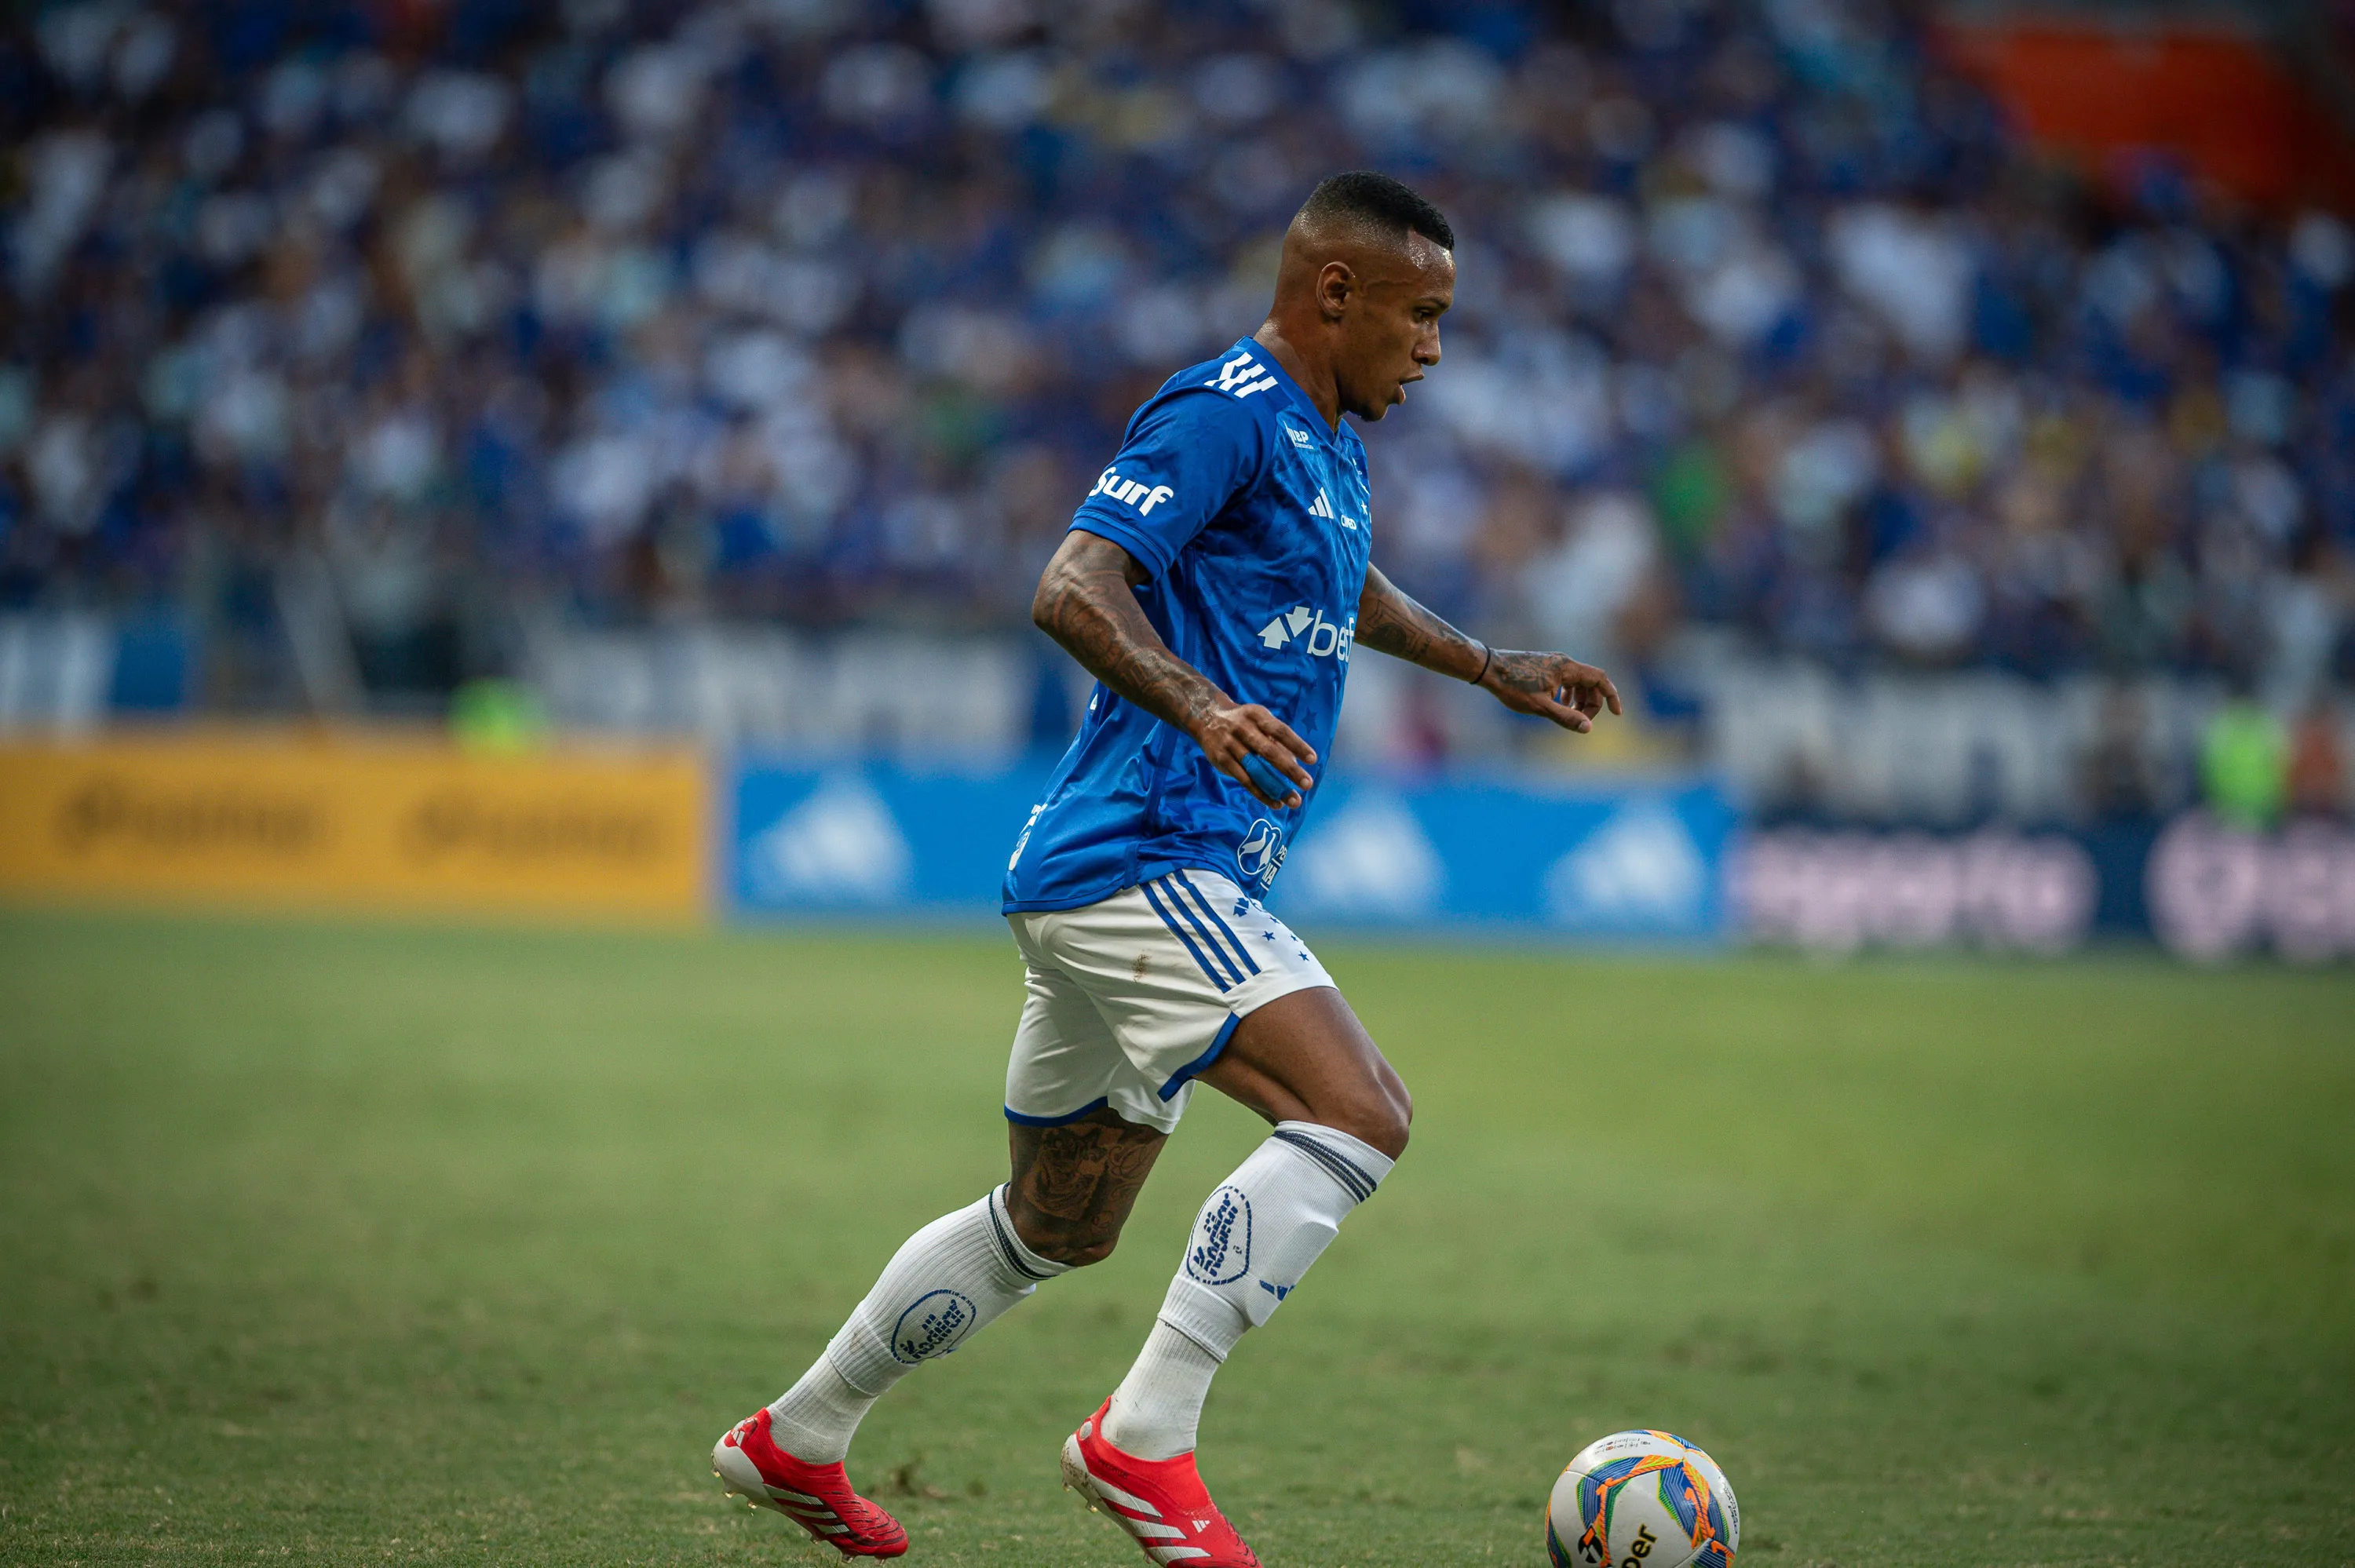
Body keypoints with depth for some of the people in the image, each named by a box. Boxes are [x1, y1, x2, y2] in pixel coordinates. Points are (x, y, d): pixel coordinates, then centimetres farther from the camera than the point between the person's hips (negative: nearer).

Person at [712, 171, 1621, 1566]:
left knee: (1058, 1229, 18)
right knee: (1361, 1116, -22)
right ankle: (1145, 1439, -20)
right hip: (1138, 859, -11)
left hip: (1170, 878, 11)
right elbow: (1072, 588, -23)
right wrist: (1203, 708, -37)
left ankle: (795, 1440, 31)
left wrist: (1495, 669, 41)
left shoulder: (1329, 443, 19)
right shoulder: (1224, 411, -12)